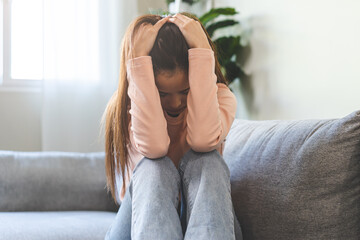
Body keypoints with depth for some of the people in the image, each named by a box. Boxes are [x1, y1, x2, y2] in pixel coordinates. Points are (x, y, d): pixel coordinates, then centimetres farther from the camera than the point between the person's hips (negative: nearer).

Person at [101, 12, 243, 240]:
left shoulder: (220, 96, -4)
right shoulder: (123, 106, -6)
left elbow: (204, 140, -28)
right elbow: (153, 147, -29)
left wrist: (202, 52, -26)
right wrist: (139, 60, -28)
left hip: (205, 213, 1)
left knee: (206, 160, -28)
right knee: (154, 167, -30)